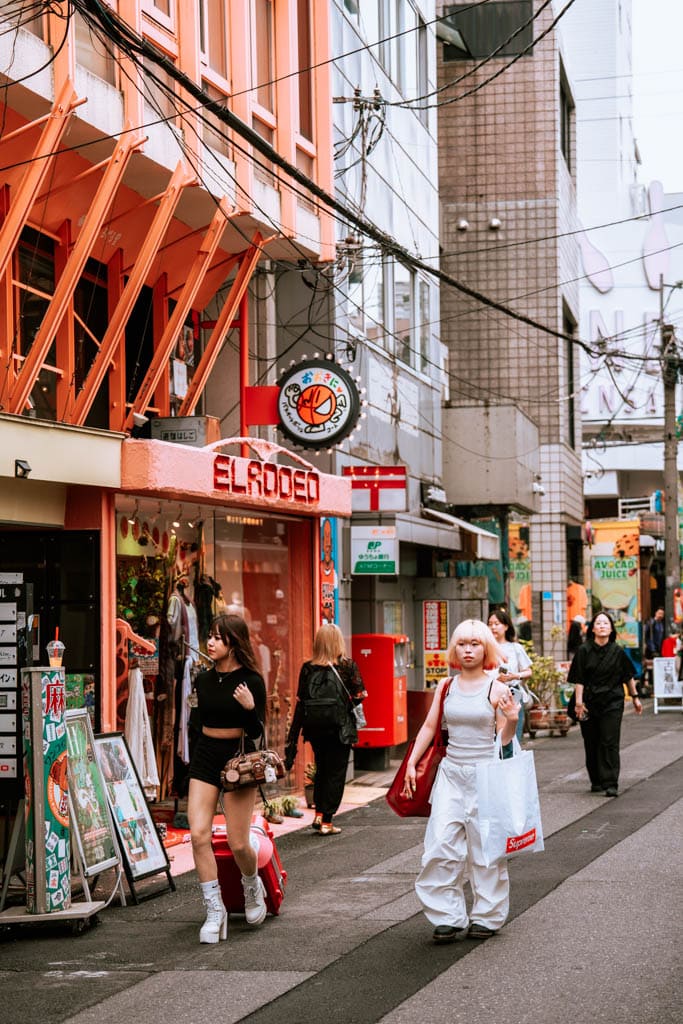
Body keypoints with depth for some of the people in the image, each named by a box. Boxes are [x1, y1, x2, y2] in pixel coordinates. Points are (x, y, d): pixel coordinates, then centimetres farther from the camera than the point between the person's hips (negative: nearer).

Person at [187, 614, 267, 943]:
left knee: (238, 843, -3)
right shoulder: (203, 680, 6)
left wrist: (249, 708, -26)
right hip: (205, 758, 4)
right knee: (199, 834, -11)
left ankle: (252, 887, 30)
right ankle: (214, 910, -3)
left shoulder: (251, 681, -8)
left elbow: (256, 732, -7)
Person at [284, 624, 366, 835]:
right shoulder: (348, 666, -9)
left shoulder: (308, 669, -3)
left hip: (315, 730, 3)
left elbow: (300, 702, -2)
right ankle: (327, 822, 6)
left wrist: (292, 739, 2)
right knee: (336, 773, 6)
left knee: (321, 770, 22)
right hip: (339, 729, -3)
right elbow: (359, 695, -9)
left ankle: (318, 813, 16)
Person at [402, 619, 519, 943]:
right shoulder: (446, 686, 7)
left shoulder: (496, 689, -4)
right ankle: (449, 917, 2)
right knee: (441, 846, -5)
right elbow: (429, 726, 12)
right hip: (451, 773, 3)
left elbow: (504, 738, -4)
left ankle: (487, 917, 16)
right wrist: (412, 763, 7)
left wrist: (512, 719, -24)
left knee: (485, 848, 3)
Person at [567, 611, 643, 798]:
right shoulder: (584, 651, -4)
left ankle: (610, 784, -10)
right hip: (590, 703, 0)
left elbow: (628, 677, 12)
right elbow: (578, 680, -5)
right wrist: (579, 703, -12)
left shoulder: (618, 652, 1)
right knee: (592, 744, 7)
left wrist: (635, 697, 15)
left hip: (612, 703, 0)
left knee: (610, 743, -8)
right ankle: (596, 781, 21)